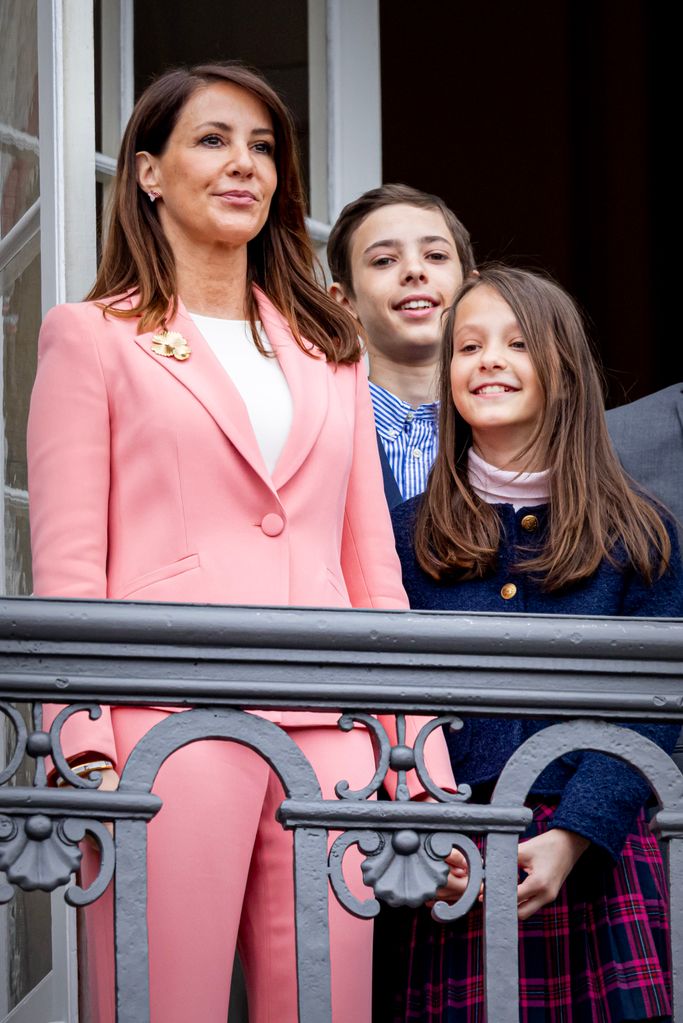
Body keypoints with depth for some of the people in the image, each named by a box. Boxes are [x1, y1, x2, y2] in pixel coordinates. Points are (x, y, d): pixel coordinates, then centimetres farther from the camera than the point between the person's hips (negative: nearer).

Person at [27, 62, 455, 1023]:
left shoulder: (328, 352, 22)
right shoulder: (93, 337, 10)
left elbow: (373, 566, 19)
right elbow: (67, 564, 1)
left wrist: (426, 768, 10)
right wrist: (84, 751, -12)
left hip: (326, 737, 4)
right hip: (171, 725, -4)